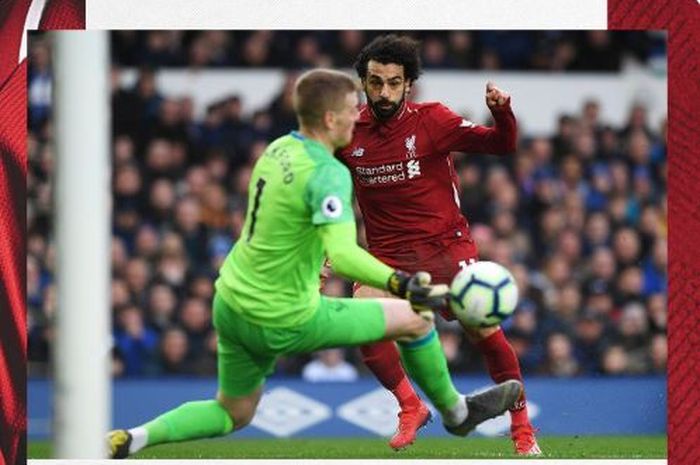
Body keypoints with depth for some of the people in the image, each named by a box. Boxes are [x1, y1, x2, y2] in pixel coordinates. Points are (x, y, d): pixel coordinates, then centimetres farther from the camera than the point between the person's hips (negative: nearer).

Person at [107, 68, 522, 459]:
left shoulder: (278, 149, 5)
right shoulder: (328, 173, -22)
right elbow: (342, 254, -37)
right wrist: (402, 284, -49)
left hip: (230, 304, 8)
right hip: (282, 322, -8)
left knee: (234, 415, 25)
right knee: (414, 318, 4)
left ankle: (132, 439, 6)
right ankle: (456, 412, 25)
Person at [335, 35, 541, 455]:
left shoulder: (431, 120, -8)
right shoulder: (349, 132, -2)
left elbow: (500, 145, -10)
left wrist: (501, 112, -30)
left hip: (445, 244, -2)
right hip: (387, 254, 2)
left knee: (484, 330, -11)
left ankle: (522, 426, 7)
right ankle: (411, 408, 0)